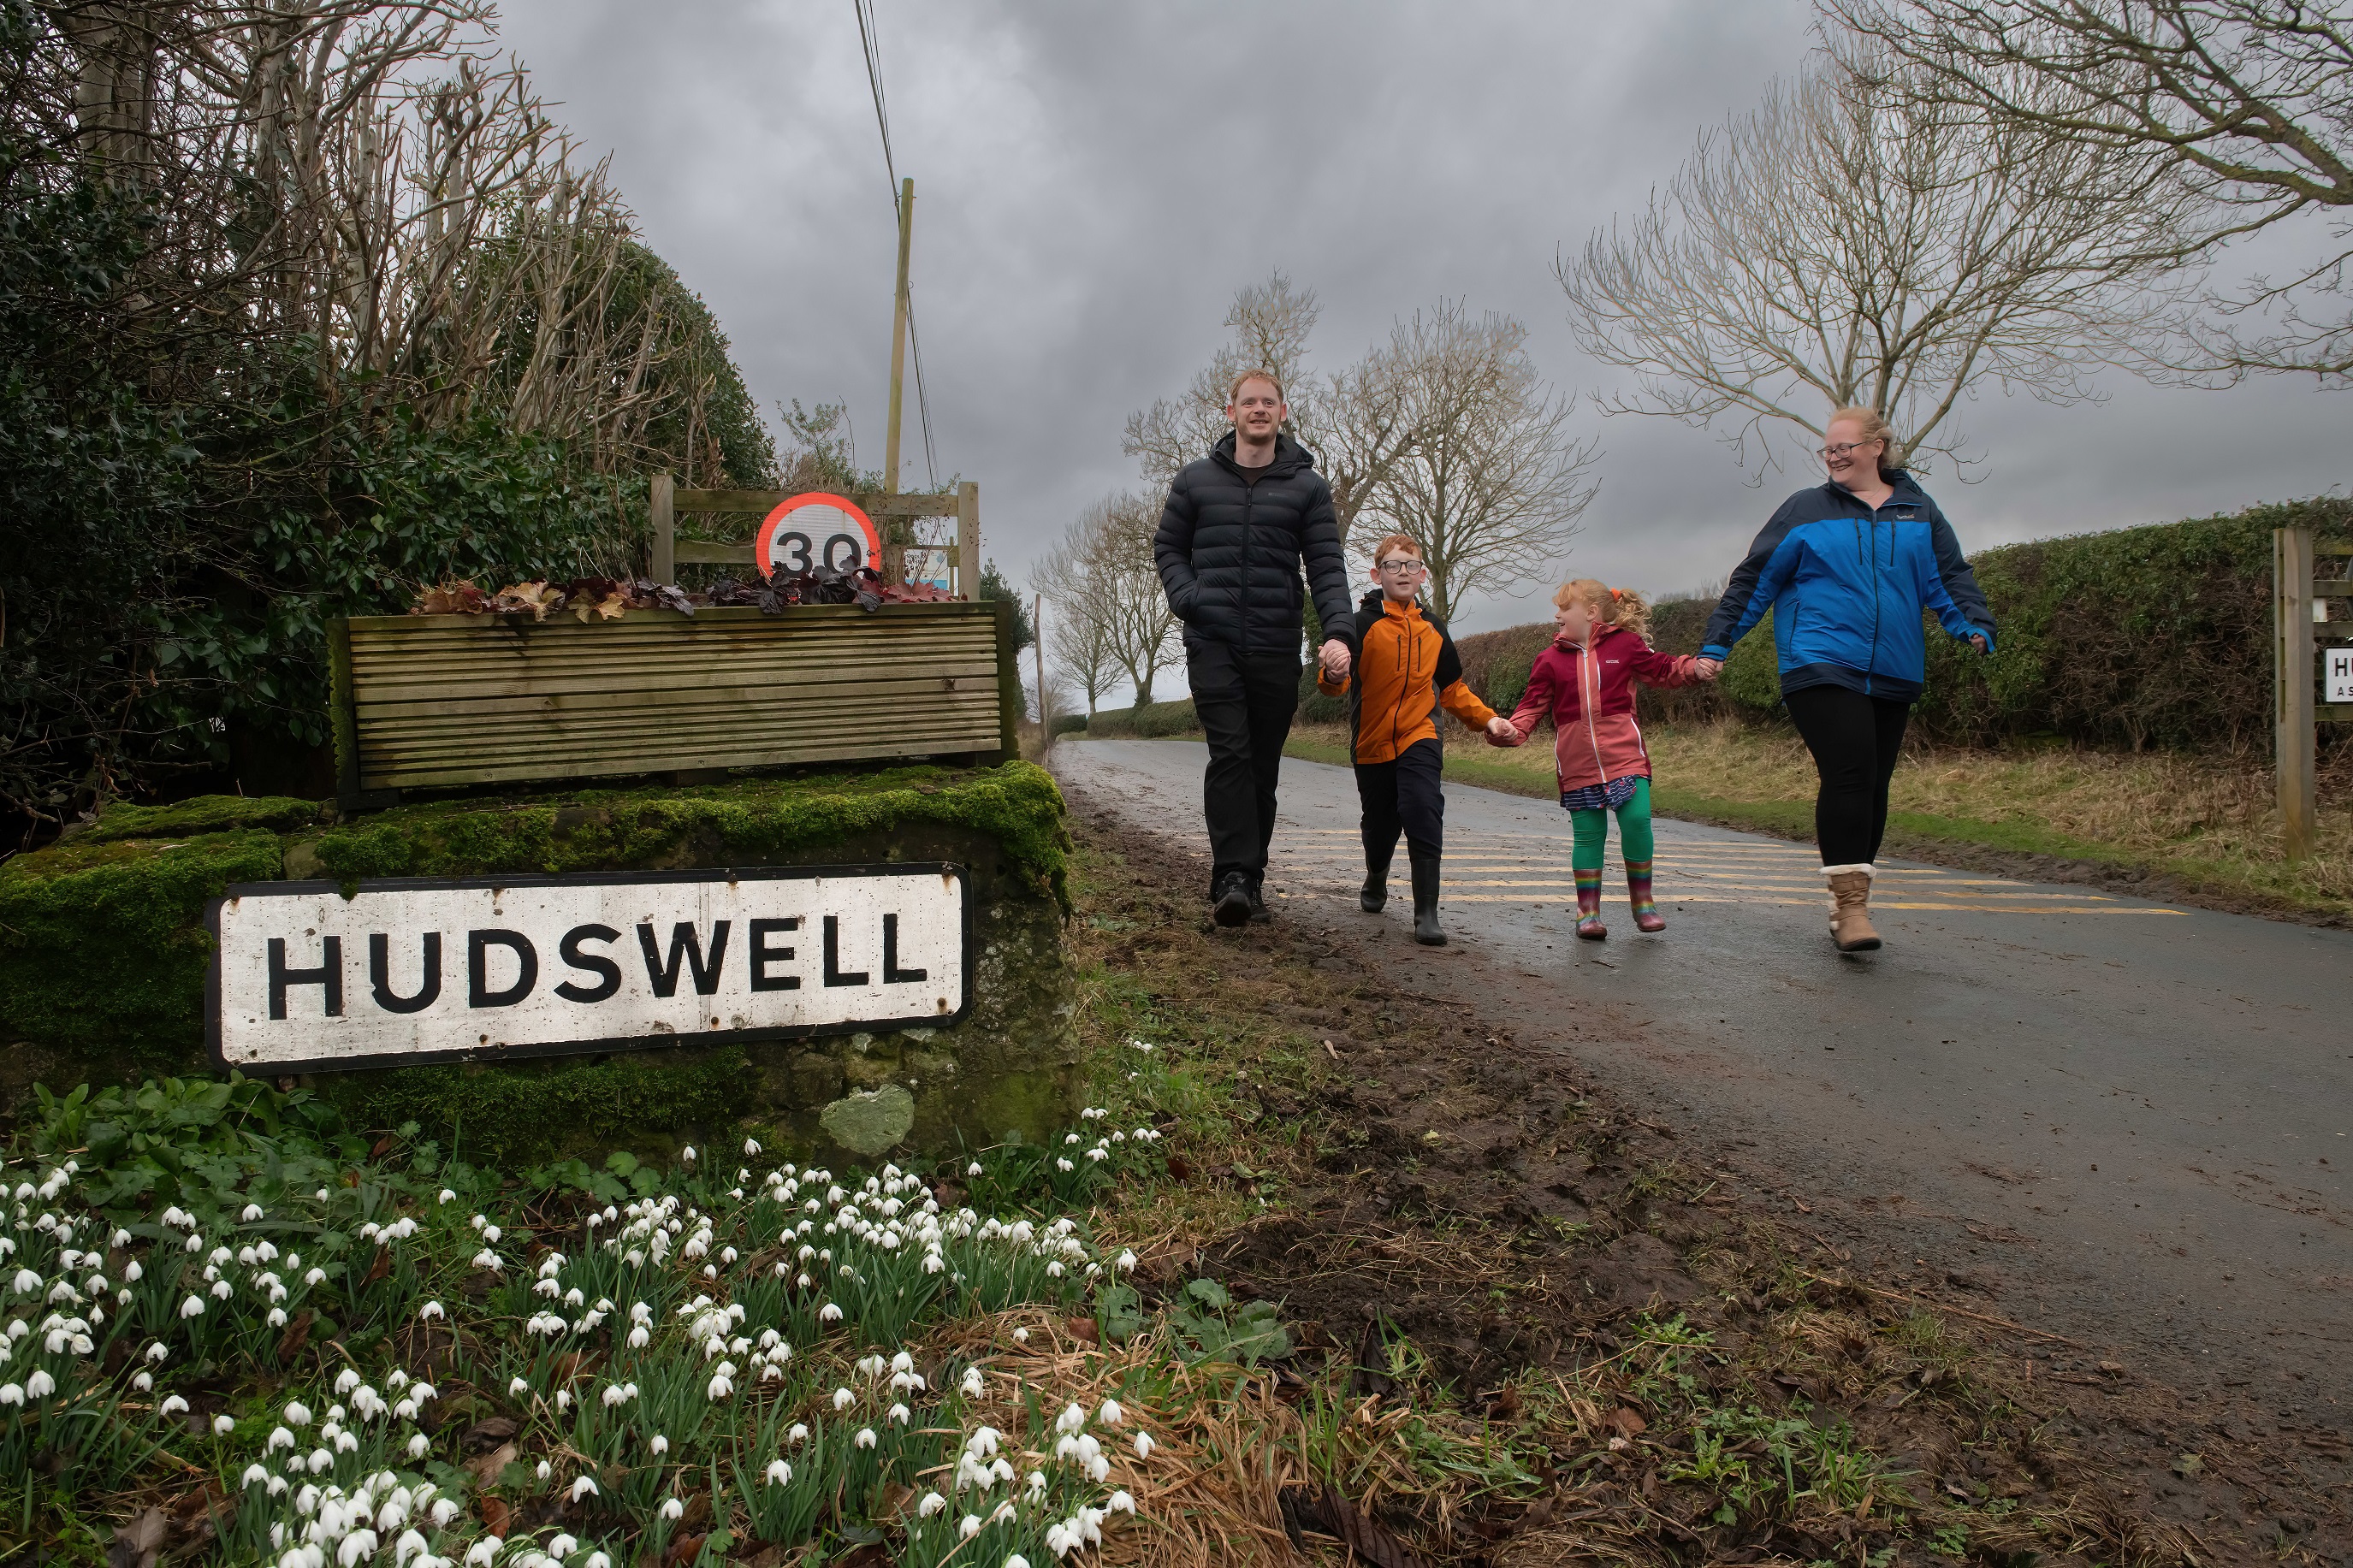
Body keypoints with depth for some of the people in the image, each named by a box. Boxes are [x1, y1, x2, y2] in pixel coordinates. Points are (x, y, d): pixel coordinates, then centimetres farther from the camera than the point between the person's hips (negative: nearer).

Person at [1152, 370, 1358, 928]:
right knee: (1229, 754, -16)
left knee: (1263, 766, 6)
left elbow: (1326, 566, 0)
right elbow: (1168, 547, 16)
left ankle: (1250, 877, 16)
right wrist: (1188, 599, -4)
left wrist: (1339, 631, -16)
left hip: (1277, 649, 1)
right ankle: (1233, 877, -19)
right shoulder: (1196, 479, 10)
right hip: (1213, 643, -1)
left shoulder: (1307, 486, 8)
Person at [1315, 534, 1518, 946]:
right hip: (1371, 742, -1)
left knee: (1423, 812, -20)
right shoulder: (1364, 623, -5)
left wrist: (1488, 719, 7)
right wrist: (1332, 675, -40)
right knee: (1379, 823, 12)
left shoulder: (1433, 629, 8)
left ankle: (1426, 915, -16)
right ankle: (1376, 881, 46)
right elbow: (1336, 681, -16)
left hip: (1419, 738, 1)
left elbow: (1453, 688, 19)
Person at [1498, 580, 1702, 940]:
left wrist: (1695, 668, -8)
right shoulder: (1550, 659, 8)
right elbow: (1534, 704, 6)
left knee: (1636, 821, -11)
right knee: (1588, 834, 2)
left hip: (1623, 753, -1)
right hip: (1577, 762, 1)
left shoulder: (1625, 644, 5)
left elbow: (1662, 669, 11)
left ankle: (1643, 902, 9)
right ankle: (1588, 911, 13)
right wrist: (1514, 730, -13)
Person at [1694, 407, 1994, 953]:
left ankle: (1847, 904, 19)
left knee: (1872, 786, 7)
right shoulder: (1804, 510, 7)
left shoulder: (1919, 512, 14)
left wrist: (1974, 626, -10)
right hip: (1820, 664, -4)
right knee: (1849, 773, -19)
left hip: (1893, 675, 4)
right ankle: (1851, 906, -16)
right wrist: (1716, 644, 3)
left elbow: (1950, 578, 9)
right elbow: (1754, 580, 7)